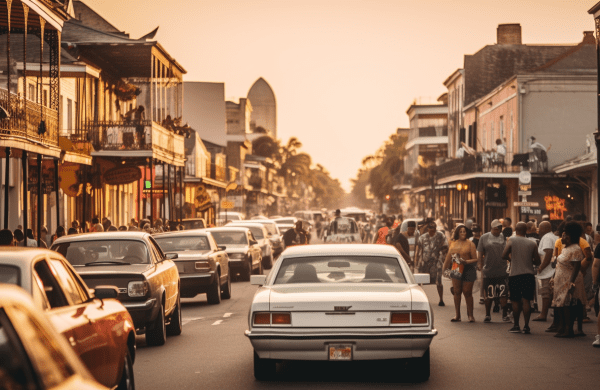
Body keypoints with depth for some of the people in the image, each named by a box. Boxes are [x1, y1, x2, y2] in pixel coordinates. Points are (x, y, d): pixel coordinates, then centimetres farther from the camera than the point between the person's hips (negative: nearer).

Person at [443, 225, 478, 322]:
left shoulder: (470, 244, 0)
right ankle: (457, 315, 10)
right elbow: (448, 258, 20)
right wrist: (444, 268, 17)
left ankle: (470, 315, 5)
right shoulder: (453, 244, 13)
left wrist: (466, 262, -19)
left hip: (468, 270, -4)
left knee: (467, 292, -3)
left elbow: (475, 259, -4)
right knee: (456, 292, 3)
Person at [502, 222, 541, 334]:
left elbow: (504, 255, -9)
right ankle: (526, 326, -2)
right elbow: (537, 261, 6)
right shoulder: (532, 244, 4)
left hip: (514, 274, -1)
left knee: (516, 301, 6)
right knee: (526, 301, 2)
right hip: (528, 275, 1)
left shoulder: (512, 240, -2)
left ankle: (516, 326, 10)